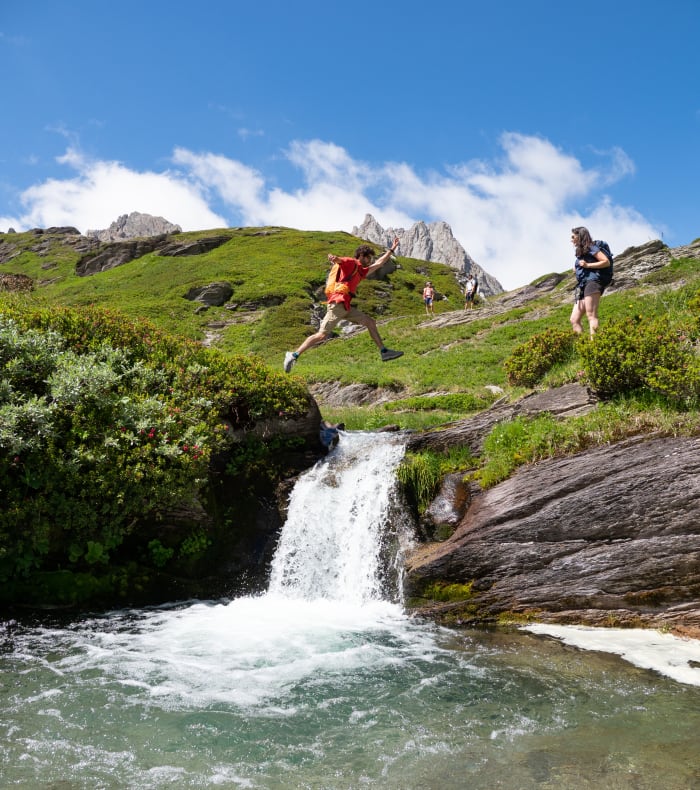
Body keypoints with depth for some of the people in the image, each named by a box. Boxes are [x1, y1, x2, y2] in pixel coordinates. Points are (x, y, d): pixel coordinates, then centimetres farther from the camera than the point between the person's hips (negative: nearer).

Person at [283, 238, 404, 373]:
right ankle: (294, 355, -11)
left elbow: (378, 264, 40)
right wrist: (334, 258, -46)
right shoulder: (351, 263, 1)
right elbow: (339, 260, -21)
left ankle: (384, 352, 15)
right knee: (322, 335, -14)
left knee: (370, 322, 11)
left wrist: (391, 250, 45)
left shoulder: (360, 271, 27)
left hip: (346, 307, 10)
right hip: (338, 304, -10)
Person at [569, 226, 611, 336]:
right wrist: (576, 269, 12)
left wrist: (587, 265, -9)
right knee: (574, 320, 0)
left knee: (591, 316, -20)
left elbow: (606, 262, -5)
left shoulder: (591, 248, 4)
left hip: (592, 282, -9)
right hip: (581, 287, 9)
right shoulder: (580, 252, 27)